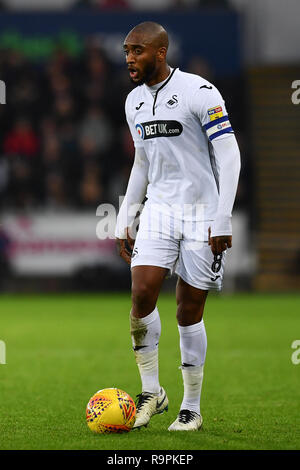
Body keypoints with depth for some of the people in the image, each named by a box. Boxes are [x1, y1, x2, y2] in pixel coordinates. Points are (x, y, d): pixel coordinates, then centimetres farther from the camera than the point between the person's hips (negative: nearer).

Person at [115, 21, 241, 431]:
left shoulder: (199, 93, -13)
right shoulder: (134, 102, 9)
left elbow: (229, 156, -12)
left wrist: (222, 221, -17)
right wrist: (124, 222, 17)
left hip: (203, 214, -5)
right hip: (159, 210, 5)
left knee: (189, 312, 0)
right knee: (142, 294, -14)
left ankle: (192, 408, 12)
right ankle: (151, 392, 1)